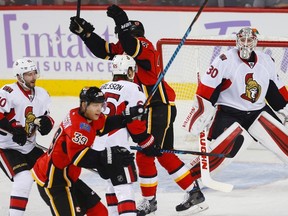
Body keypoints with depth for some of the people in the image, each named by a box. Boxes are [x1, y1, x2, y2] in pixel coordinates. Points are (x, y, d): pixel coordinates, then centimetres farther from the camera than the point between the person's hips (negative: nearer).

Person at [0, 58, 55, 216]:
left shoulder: (41, 94, 5)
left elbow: (47, 117, 11)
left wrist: (46, 122, -12)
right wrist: (13, 129, -30)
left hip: (29, 147, 8)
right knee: (24, 179, -25)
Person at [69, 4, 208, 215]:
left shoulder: (144, 46, -17)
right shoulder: (125, 47, 10)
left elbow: (132, 48, -39)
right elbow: (102, 49, 12)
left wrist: (121, 21, -47)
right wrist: (86, 32, 2)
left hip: (160, 107, -10)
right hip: (149, 109, 10)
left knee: (145, 154, -5)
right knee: (164, 155, 14)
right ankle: (194, 192, 20)